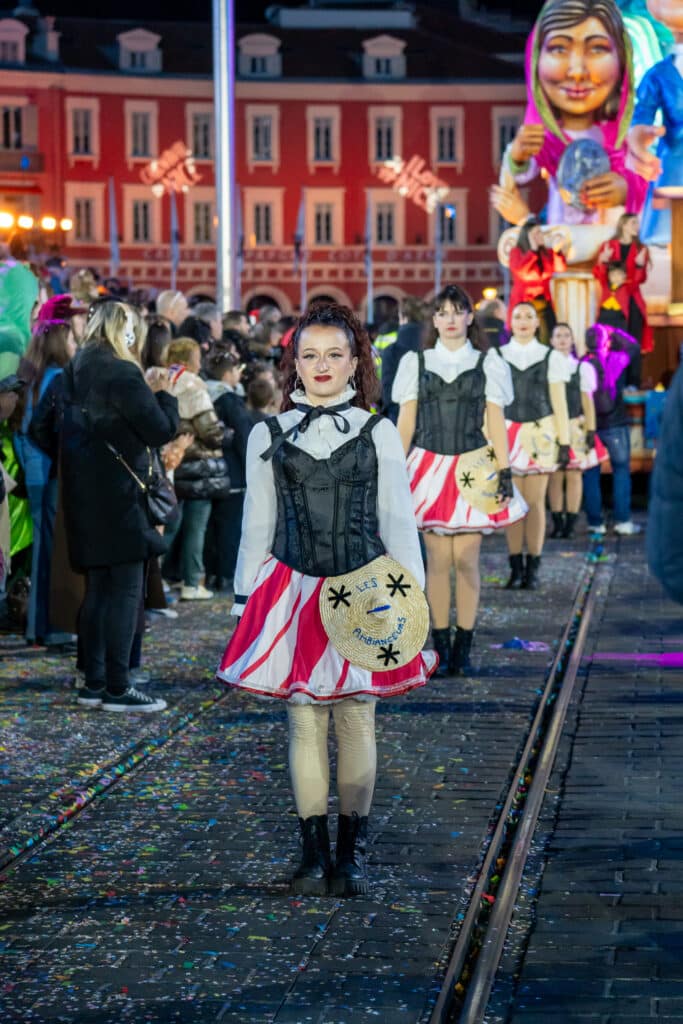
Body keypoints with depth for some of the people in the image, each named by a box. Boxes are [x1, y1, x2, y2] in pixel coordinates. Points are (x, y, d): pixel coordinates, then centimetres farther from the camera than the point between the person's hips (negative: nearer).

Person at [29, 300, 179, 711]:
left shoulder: (69, 375, 11)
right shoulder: (122, 375, -14)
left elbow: (41, 429, 16)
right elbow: (162, 431, -16)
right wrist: (163, 395, 1)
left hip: (83, 497, 8)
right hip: (119, 496, -8)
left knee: (98, 588, 14)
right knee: (126, 590, -5)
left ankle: (94, 683, 18)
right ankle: (117, 688, -5)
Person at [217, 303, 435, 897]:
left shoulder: (378, 434, 4)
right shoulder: (268, 437, 7)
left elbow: (399, 523, 5)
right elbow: (257, 526, 11)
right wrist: (246, 602, 8)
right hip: (294, 592, 1)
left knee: (356, 719, 2)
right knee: (304, 720, 2)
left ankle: (352, 851, 11)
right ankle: (314, 849, 12)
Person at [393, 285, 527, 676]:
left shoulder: (487, 364, 8)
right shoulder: (417, 363, 10)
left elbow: (496, 422, 7)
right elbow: (405, 423, 10)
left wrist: (505, 471, -1)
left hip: (472, 471, -1)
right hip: (430, 467, 1)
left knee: (467, 560, -2)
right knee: (437, 559, -1)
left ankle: (463, 647, 5)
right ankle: (441, 647, 5)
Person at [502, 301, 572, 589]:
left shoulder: (550, 357, 6)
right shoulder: (497, 358, 7)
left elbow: (559, 403, 8)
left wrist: (564, 443, 3)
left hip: (540, 435, 0)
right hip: (507, 434, 0)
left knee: (535, 501, -1)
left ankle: (533, 568, 5)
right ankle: (516, 568, 6)